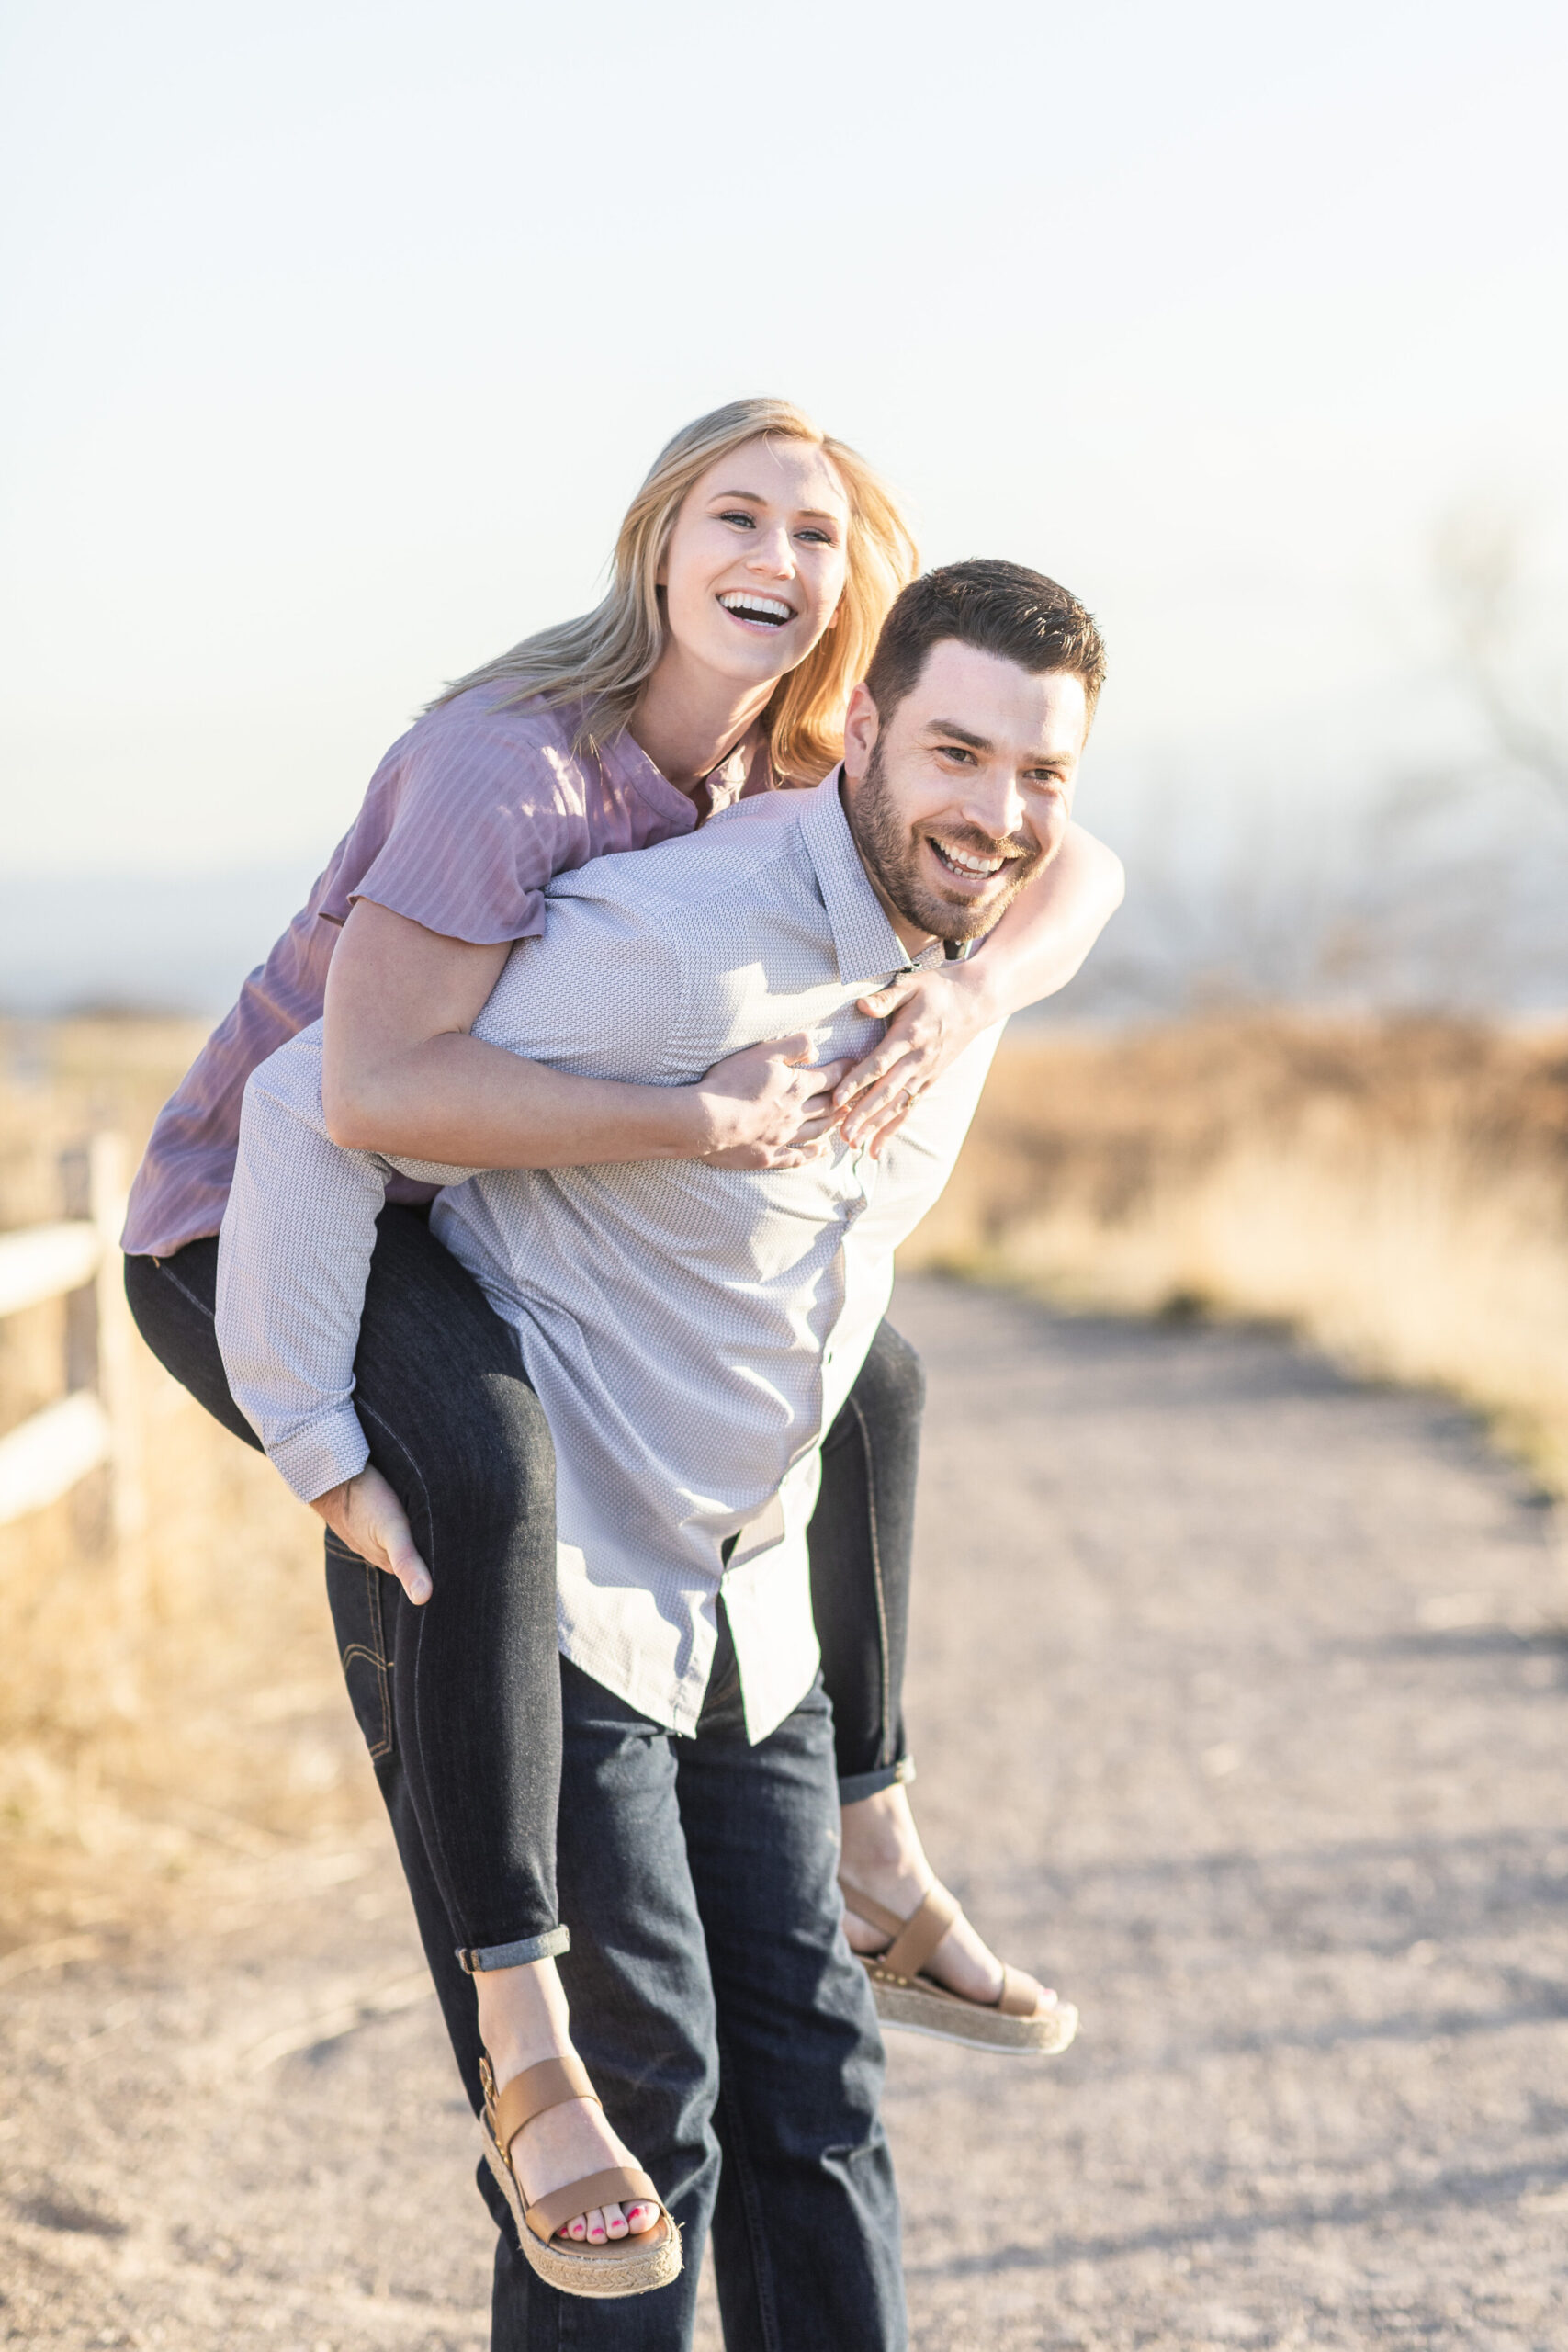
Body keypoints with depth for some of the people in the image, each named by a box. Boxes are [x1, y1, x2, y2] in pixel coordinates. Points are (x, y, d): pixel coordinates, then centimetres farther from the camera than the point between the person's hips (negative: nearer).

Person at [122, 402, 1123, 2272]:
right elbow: (372, 1085, -37)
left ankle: (872, 1850, 30)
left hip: (483, 1221, 9)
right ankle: (525, 2033, -31)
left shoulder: (792, 770, -3)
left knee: (864, 1376, 16)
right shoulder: (510, 762, -28)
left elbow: (1072, 865, -1)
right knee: (489, 1471, -39)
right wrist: (697, 1122, -35)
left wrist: (977, 991, -23)